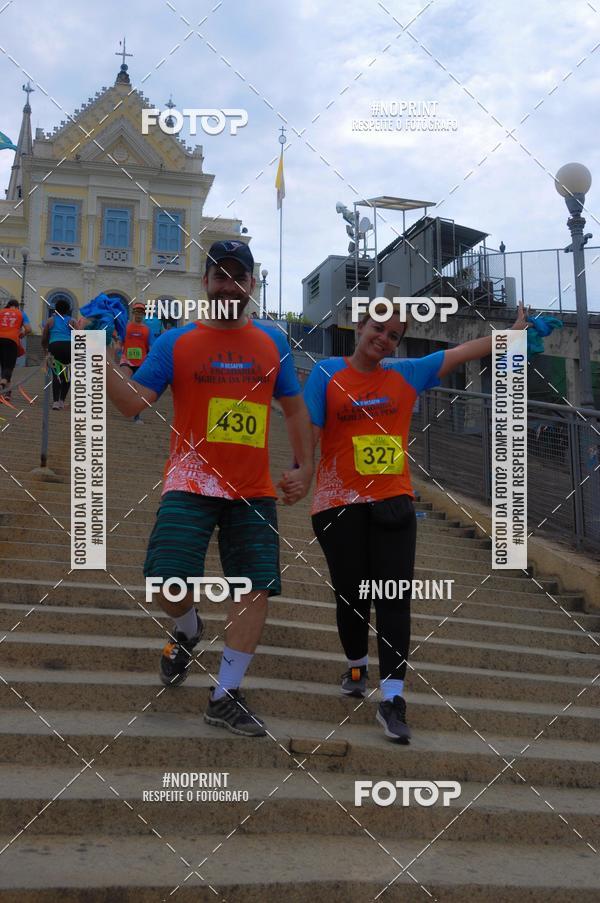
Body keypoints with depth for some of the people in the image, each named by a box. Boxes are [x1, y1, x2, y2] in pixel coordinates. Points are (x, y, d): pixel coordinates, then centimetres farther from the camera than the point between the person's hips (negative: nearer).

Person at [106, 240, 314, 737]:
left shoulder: (273, 342, 8)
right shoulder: (175, 342, 0)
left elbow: (295, 408, 14)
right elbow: (134, 402, -5)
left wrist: (305, 467, 4)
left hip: (254, 490, 3)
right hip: (191, 484, -2)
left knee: (257, 588, 0)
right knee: (170, 579, -15)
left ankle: (226, 697, 15)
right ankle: (188, 631, 24)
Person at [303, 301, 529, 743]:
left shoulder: (407, 373, 7)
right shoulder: (327, 373, 0)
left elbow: (461, 353, 12)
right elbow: (309, 431, -4)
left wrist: (516, 331, 14)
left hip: (393, 503, 2)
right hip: (340, 505, -1)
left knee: (394, 598, -6)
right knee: (351, 595, 6)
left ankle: (392, 699, -3)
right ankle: (357, 665, 35)